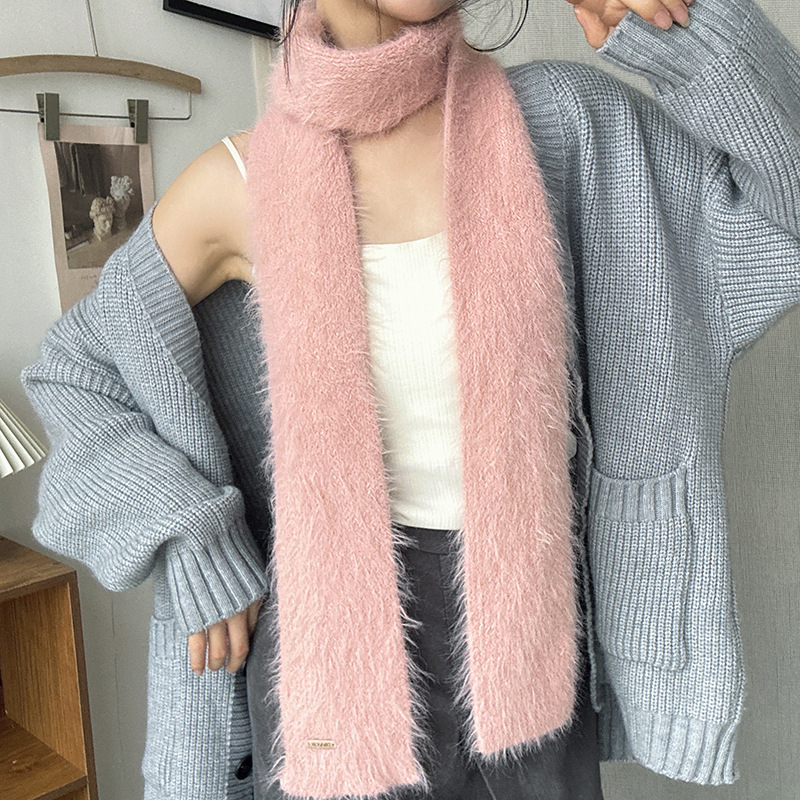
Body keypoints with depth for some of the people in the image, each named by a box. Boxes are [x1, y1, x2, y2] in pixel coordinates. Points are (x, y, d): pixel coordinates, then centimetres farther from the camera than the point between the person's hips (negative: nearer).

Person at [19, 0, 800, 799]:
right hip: (341, 613, -1)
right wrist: (190, 547, -5)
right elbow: (74, 370, 3)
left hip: (525, 605, 2)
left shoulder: (549, 119, -6)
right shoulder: (240, 184, -9)